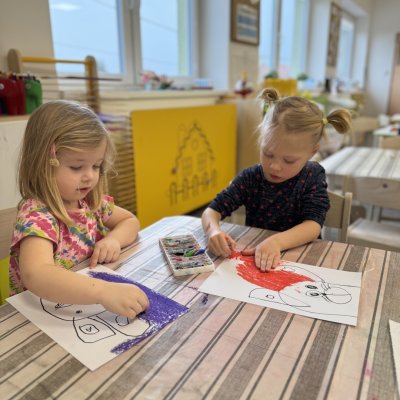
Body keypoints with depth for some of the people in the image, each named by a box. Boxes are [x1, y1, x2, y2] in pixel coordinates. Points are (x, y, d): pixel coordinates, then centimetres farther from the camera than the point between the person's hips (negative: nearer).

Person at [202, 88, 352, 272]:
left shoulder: (313, 176, -7)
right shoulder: (249, 178, -5)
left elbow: (313, 225, -18)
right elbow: (212, 210, -7)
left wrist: (277, 241, -35)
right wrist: (213, 231, -29)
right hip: (253, 257, 2)